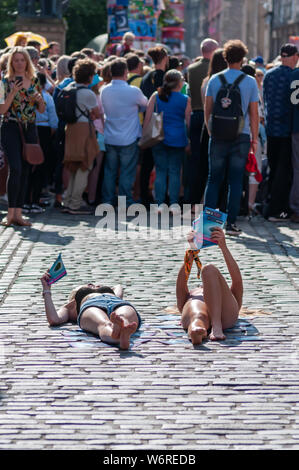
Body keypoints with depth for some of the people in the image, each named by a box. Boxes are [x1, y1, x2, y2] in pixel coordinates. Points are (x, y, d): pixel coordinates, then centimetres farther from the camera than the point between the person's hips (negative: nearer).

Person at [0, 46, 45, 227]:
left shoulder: (34, 81, 11)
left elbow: (42, 110, 15)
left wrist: (40, 100, -6)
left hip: (30, 129, 5)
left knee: (26, 171, 3)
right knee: (16, 168, -17)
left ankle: (18, 213, 7)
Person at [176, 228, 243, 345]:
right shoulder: (188, 298, 48)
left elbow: (237, 280, 24)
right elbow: (181, 284, 25)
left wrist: (223, 247, 13)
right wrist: (192, 252, 17)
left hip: (225, 314, 0)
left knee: (209, 269, -22)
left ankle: (217, 325, -45)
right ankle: (196, 328, -78)